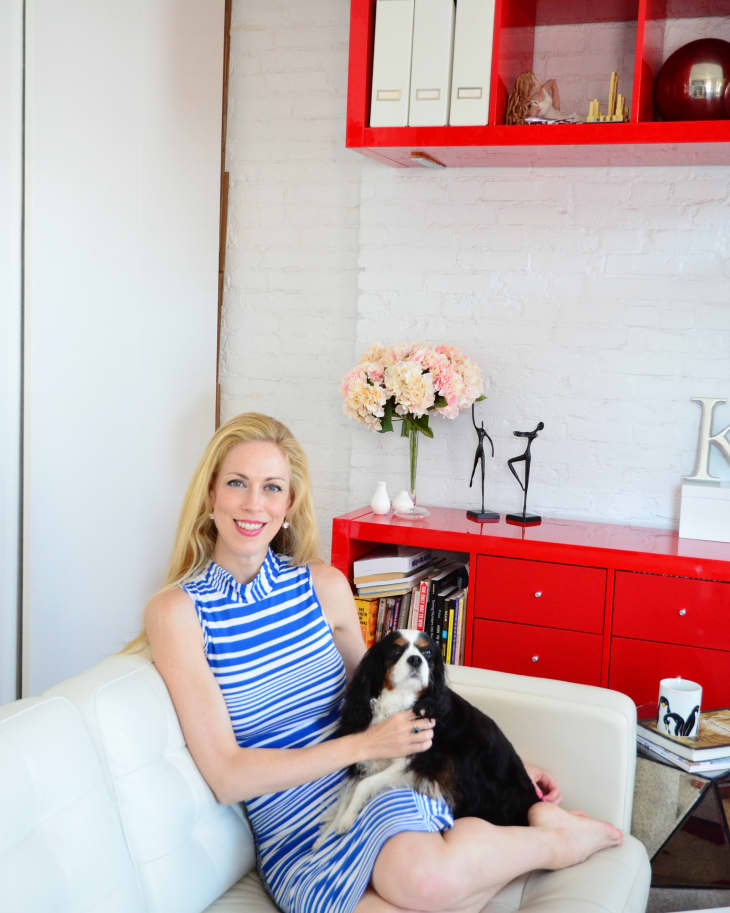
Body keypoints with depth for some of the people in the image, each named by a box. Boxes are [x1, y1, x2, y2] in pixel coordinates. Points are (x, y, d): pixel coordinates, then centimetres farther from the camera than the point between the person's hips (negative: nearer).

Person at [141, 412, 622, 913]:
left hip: (379, 783, 2)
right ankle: (548, 840, -4)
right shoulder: (177, 609, -6)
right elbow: (228, 776, -10)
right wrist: (365, 744, -14)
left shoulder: (323, 585, 5)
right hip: (294, 824, -2)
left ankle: (543, 833, -3)